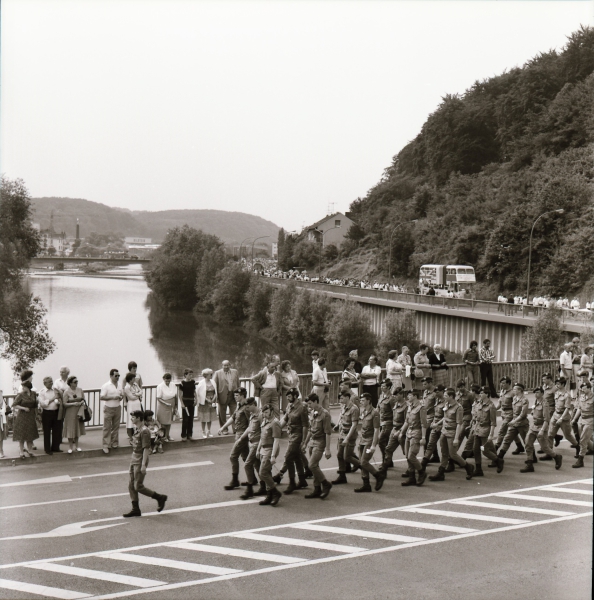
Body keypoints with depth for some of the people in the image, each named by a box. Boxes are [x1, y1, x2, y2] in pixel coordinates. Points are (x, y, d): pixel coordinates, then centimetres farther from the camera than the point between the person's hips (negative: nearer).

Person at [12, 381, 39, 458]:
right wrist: (24, 408, -17)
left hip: (31, 417, 4)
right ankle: (21, 452, 6)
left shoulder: (33, 394, 2)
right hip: (22, 417, -4)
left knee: (30, 435, 8)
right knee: (22, 435, -1)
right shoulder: (20, 395, -10)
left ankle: (29, 451, 17)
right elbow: (14, 405, -11)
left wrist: (36, 414, 13)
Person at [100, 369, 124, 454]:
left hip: (117, 408, 5)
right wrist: (113, 397, -21)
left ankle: (114, 443, 19)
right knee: (107, 428, -2)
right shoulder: (106, 386, -8)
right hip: (108, 408, -5)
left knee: (116, 427, 9)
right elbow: (101, 397, -14)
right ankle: (106, 445, 1)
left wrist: (121, 397, -2)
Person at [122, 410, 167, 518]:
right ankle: (135, 509, 17)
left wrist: (143, 465, -23)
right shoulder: (136, 429, 9)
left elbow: (146, 449, -21)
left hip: (140, 462, -9)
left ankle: (160, 498, 11)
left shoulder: (144, 431, -19)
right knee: (131, 485, 9)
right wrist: (133, 460, 19)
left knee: (138, 487, -4)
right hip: (134, 460, 9)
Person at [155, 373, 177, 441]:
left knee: (169, 421, 15)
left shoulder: (173, 385, -3)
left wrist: (175, 406, 7)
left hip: (171, 406, 5)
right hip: (163, 407, -5)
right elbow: (158, 398, -17)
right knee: (163, 422, 5)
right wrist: (166, 403, -30)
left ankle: (167, 435, 29)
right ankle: (163, 436, 20)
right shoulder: (160, 386, -17)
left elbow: (175, 396, 6)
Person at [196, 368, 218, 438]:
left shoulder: (212, 382, 5)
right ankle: (203, 432, 11)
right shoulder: (201, 383, -11)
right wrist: (206, 399, -11)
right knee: (204, 417, 1)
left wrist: (214, 398, 2)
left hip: (212, 403, 5)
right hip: (204, 403, -5)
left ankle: (208, 431, 20)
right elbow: (198, 393, -9)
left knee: (210, 417, 9)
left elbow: (215, 392, 15)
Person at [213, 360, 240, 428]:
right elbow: (214, 386, -2)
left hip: (233, 396, 2)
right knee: (222, 414, 5)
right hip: (223, 396, -2)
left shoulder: (235, 372, 11)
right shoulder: (217, 373, 1)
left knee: (234, 414, 2)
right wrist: (216, 397, -7)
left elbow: (238, 384, 13)